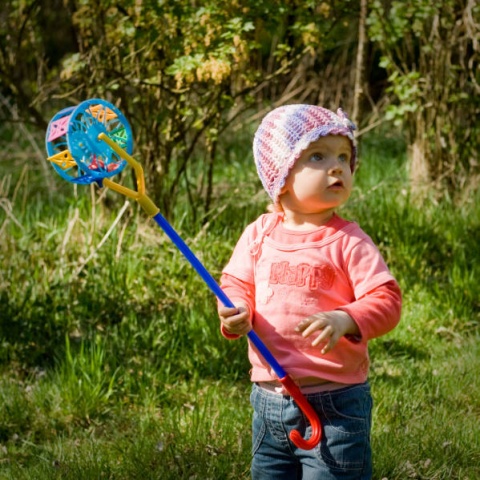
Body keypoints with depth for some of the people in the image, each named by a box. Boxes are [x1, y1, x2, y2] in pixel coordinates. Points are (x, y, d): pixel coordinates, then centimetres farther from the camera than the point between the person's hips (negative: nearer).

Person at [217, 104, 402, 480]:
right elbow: (237, 284, 10)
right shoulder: (259, 234, 3)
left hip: (334, 405, -4)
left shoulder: (348, 241, -10)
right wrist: (236, 312, -12)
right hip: (269, 402, 5)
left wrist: (344, 320, -32)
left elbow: (387, 300, -14)